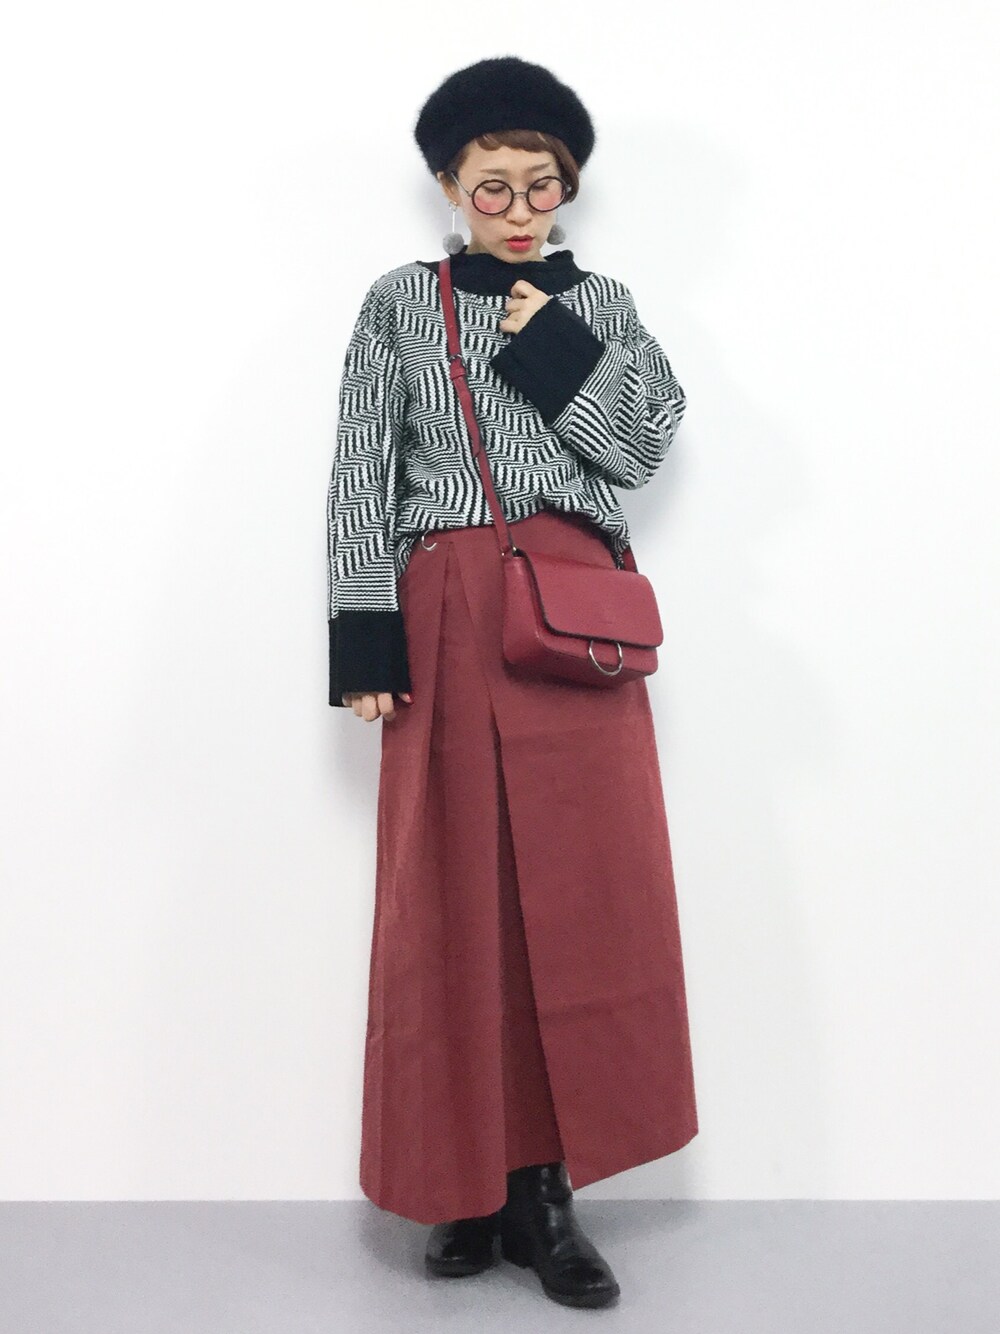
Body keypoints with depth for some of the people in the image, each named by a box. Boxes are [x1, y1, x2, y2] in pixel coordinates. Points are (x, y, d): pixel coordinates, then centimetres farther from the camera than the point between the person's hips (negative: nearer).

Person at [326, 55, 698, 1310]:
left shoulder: (599, 304, 15)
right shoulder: (400, 303, 11)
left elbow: (643, 450, 5)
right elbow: (360, 479, 3)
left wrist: (553, 346, -3)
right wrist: (367, 641, -5)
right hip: (444, 617, -1)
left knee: (579, 888, -3)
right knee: (451, 897, -1)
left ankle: (545, 1184, 8)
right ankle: (466, 1180, 12)